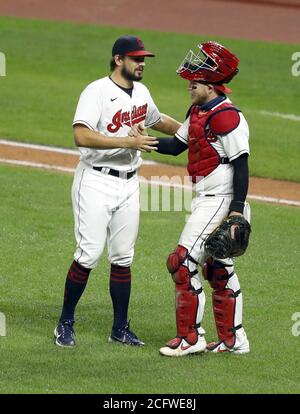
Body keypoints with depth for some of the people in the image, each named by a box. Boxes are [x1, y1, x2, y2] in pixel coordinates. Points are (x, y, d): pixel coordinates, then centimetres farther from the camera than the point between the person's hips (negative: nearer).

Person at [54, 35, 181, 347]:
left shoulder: (141, 93, 12)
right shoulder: (97, 91, -13)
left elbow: (158, 121, 33)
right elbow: (82, 135, -25)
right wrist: (128, 142, -29)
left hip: (128, 184, 7)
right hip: (96, 183, -7)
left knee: (123, 257, 8)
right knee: (89, 255, -9)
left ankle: (120, 328, 15)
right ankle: (65, 324, 4)